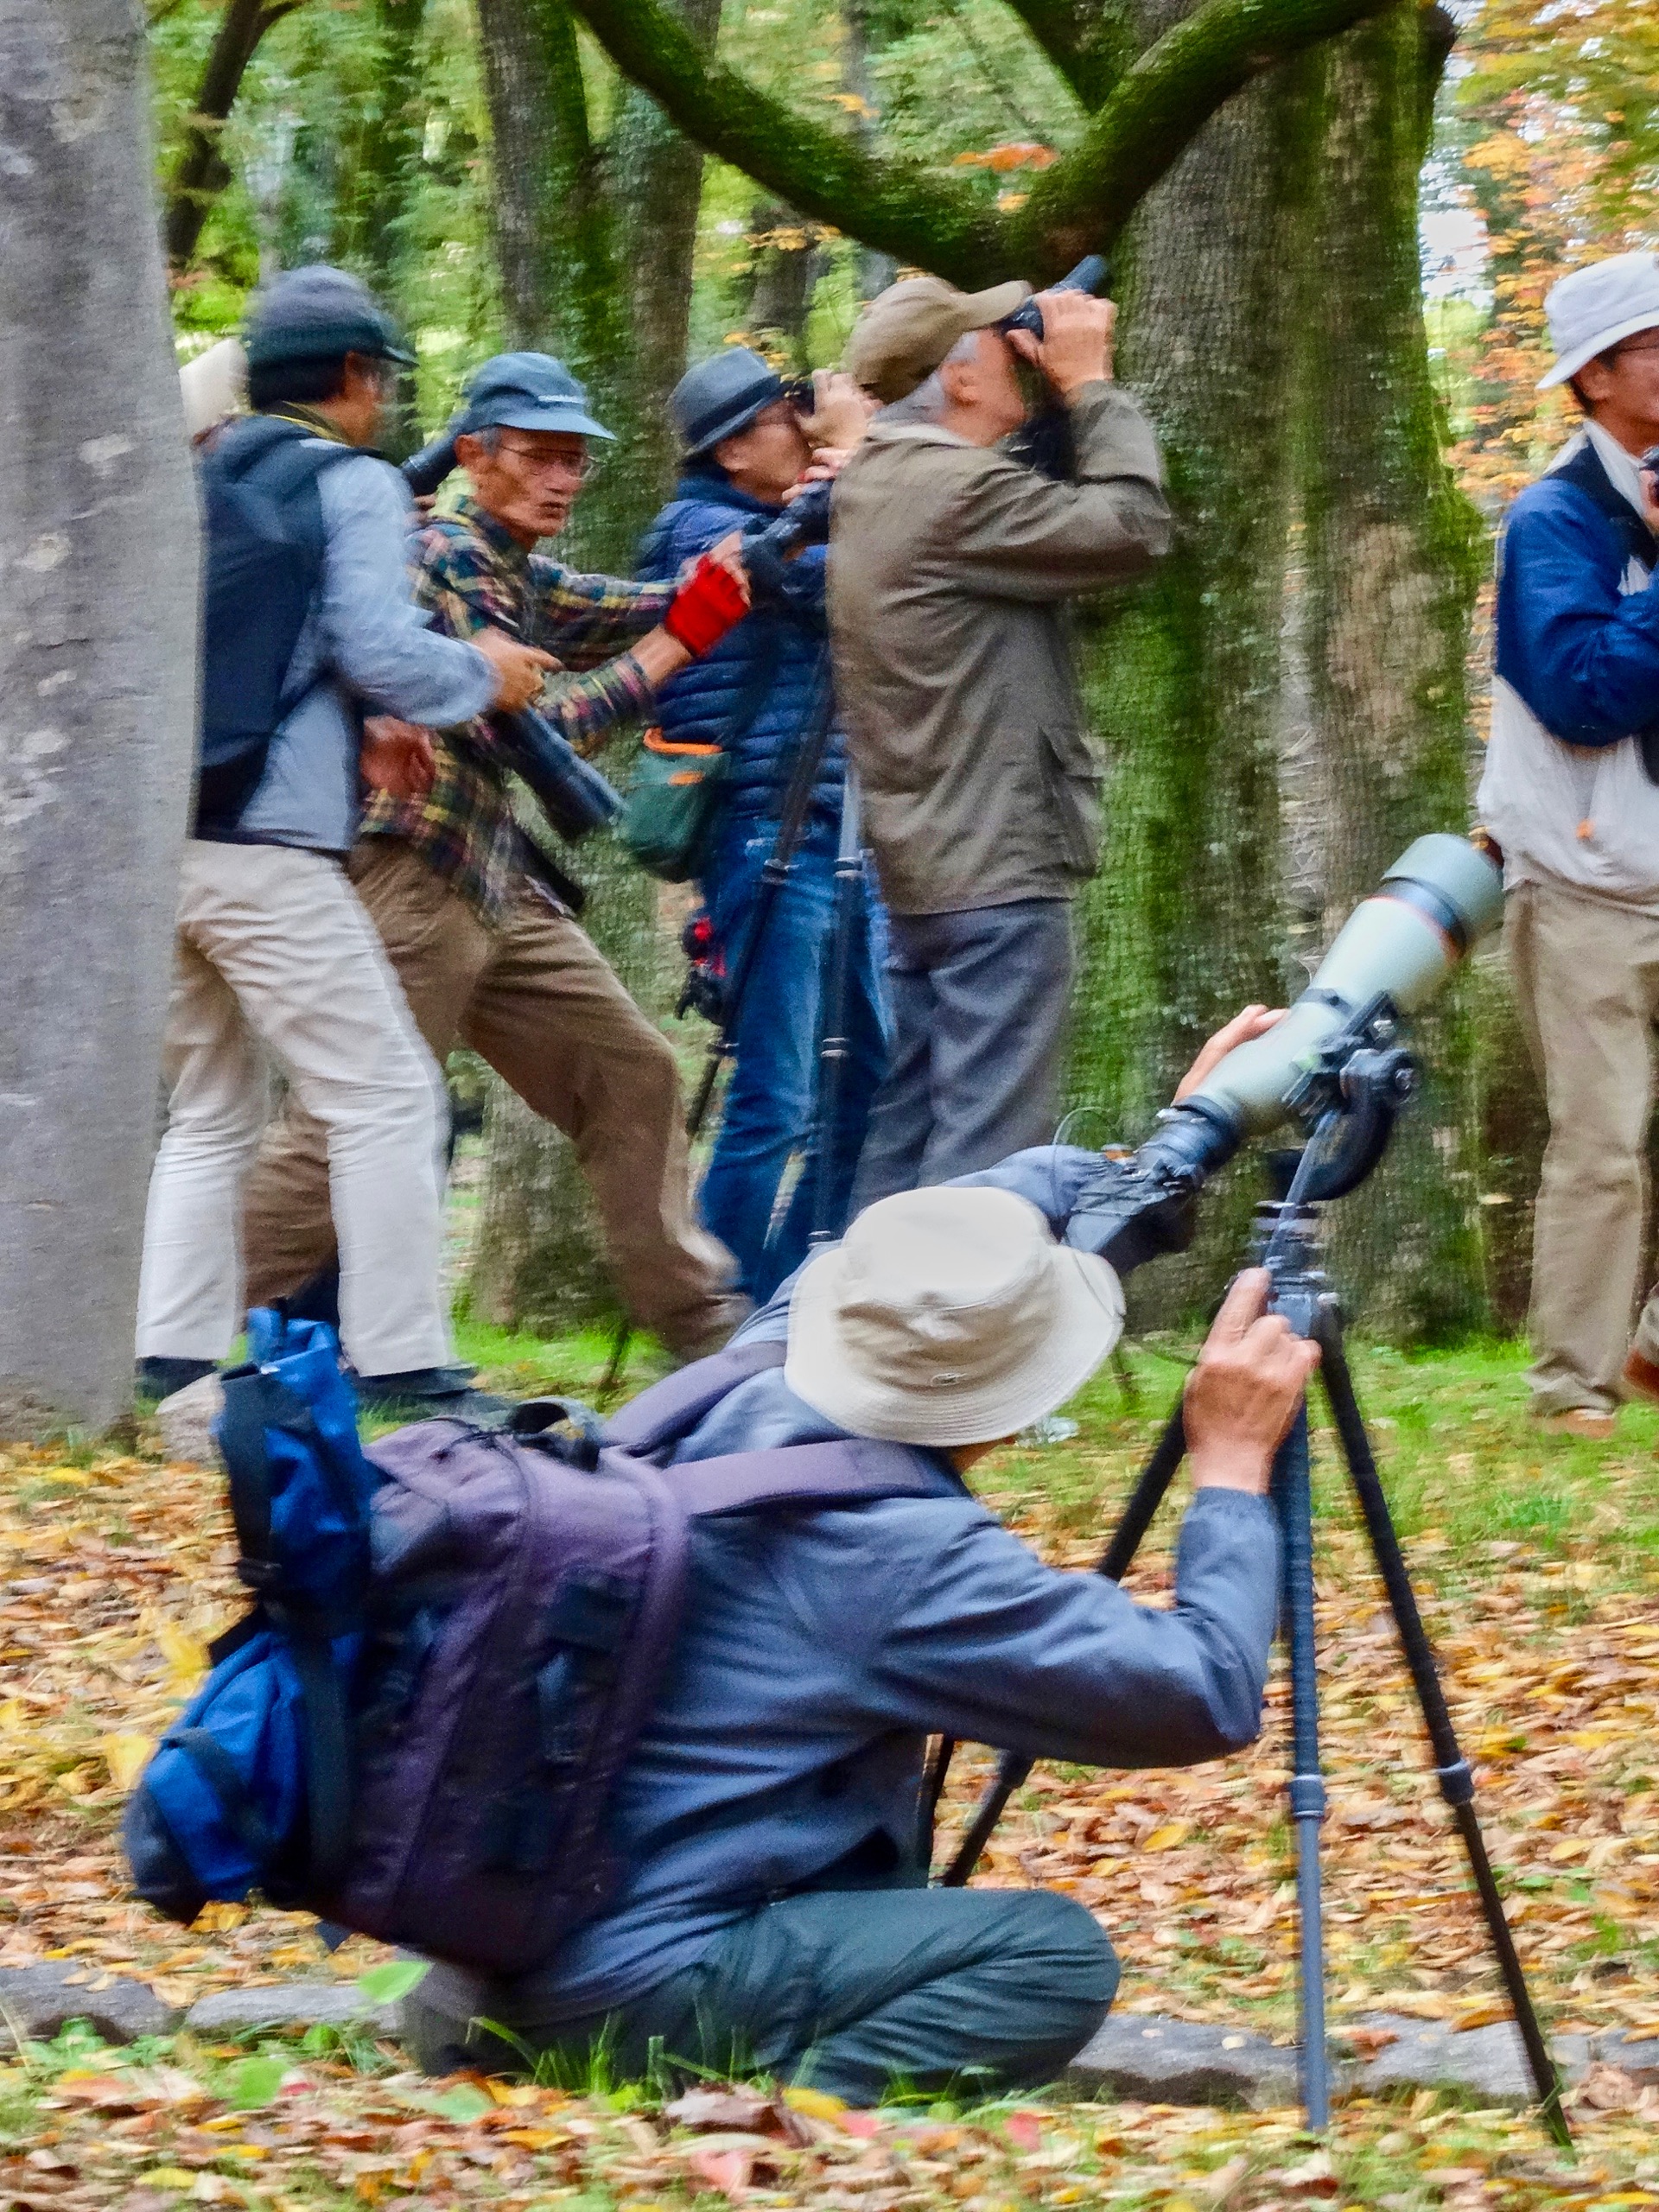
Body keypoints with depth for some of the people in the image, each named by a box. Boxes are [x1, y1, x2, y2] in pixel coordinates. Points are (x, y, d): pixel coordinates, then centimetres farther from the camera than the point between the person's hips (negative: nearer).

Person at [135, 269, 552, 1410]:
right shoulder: (354, 483, -3)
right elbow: (377, 650, -13)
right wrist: (483, 673, 4)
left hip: (166, 837, 7)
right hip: (271, 847, -7)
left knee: (210, 1114, 15)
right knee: (387, 1100, -3)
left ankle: (174, 1361, 8)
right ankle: (403, 1365, -7)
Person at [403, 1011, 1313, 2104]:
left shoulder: (741, 1394, 1)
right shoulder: (910, 1561, -20)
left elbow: (927, 1243, 23)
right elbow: (1208, 1697, -15)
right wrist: (1235, 1470, -3)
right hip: (628, 1989, -9)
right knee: (1057, 1958, -9)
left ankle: (495, 2013, 21)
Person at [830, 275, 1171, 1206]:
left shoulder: (874, 485, 12)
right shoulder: (959, 491, -18)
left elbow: (1041, 509, 18)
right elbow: (1133, 527, -18)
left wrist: (1067, 397, 12)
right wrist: (1093, 386, -7)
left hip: (922, 868, 10)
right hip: (998, 870, -10)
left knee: (909, 1131, 13)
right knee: (988, 1148, -10)